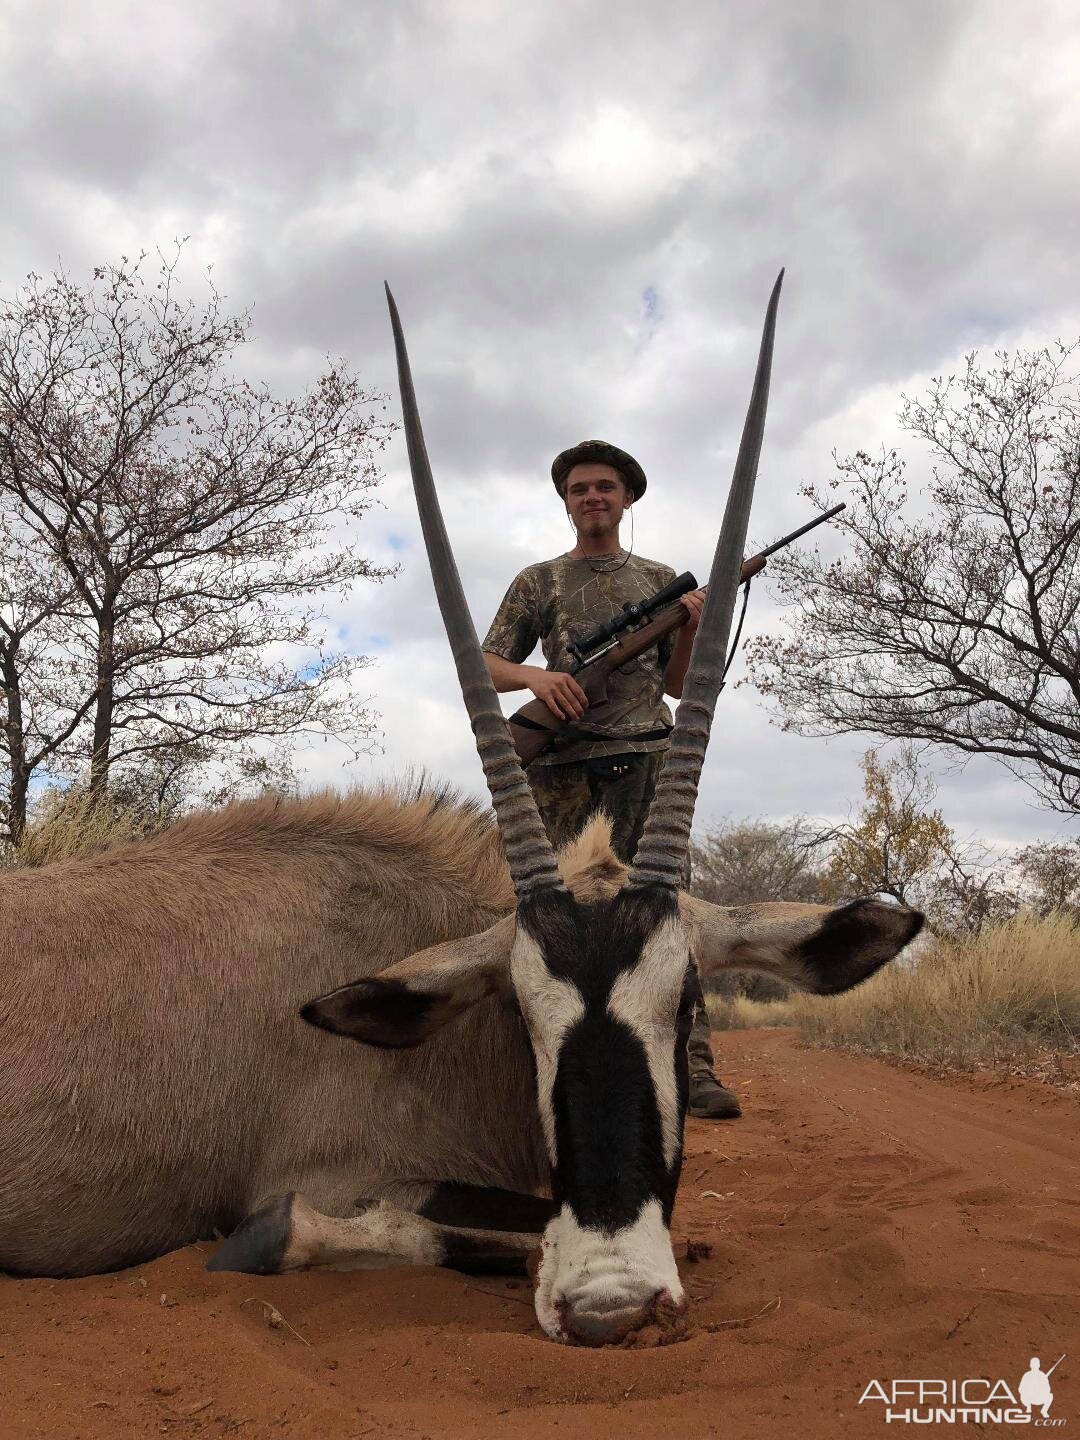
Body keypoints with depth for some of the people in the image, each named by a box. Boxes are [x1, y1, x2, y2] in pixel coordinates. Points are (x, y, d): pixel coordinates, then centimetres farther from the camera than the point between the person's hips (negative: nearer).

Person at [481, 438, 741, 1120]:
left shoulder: (660, 579, 20)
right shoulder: (539, 581, 17)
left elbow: (677, 685, 19)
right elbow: (486, 665, 11)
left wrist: (691, 628, 0)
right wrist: (535, 676, -10)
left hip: (645, 758, 0)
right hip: (562, 764, 0)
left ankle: (691, 1064, -11)